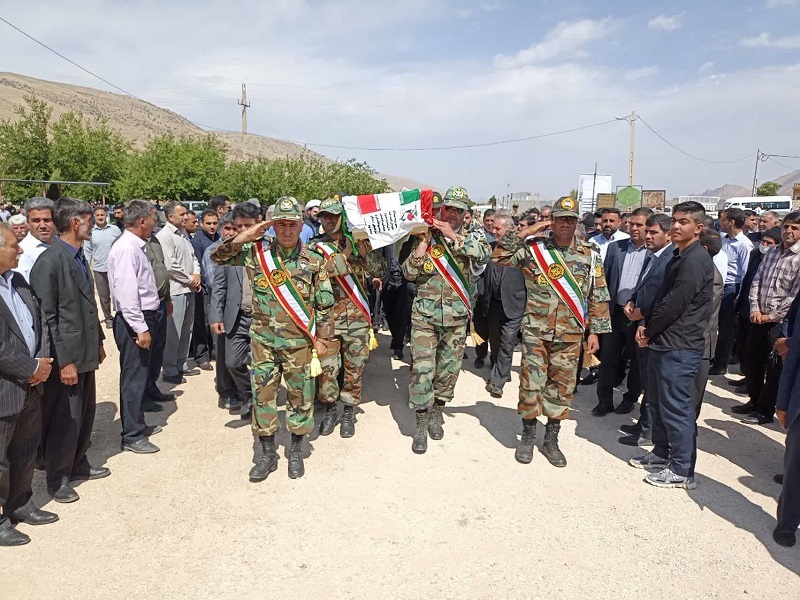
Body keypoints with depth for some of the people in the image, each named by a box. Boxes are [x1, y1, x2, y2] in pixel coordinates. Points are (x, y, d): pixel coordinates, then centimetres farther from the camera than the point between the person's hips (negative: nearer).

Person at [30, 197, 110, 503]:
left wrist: (98, 341, 17)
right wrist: (64, 361, -18)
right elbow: (46, 315, -18)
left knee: (85, 414, 18)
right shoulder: (49, 262, -18)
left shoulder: (79, 257, 9)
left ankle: (78, 465, 35)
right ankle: (57, 479, 22)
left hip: (86, 352, 8)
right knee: (65, 419, 4)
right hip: (66, 356, -8)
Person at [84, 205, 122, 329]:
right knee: (104, 296, 10)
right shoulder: (90, 232, 2)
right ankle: (108, 318, 22)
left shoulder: (115, 229, 0)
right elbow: (87, 251, 6)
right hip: (99, 269, 1)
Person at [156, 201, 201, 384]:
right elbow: (170, 266, -18)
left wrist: (196, 274, 0)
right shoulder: (164, 236, -13)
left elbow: (192, 256, 18)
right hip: (175, 290, -9)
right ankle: (170, 371, 9)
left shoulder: (183, 233, 12)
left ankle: (181, 365, 30)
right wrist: (190, 280, -9)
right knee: (173, 333, -2)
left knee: (186, 330, 17)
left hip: (189, 289, 9)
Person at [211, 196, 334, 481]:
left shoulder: (314, 261, -2)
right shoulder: (257, 253, 1)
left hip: (299, 342, -1)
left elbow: (325, 304, 2)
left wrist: (322, 337, 0)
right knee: (263, 395, 8)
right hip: (263, 340, 2)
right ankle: (267, 453, 25)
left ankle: (296, 452, 27)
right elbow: (218, 256, 3)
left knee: (300, 396, 9)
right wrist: (245, 237, -10)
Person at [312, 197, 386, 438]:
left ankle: (348, 411, 22)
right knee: (327, 367, 3)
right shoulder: (316, 246, 3)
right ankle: (330, 408, 24)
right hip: (328, 316, -1)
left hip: (357, 316, 1)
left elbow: (379, 269, -1)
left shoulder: (358, 241, 8)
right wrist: (346, 252, -19)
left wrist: (363, 246, -13)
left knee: (355, 366, 7)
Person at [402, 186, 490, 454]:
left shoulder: (472, 237, 5)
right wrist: (424, 241, -11)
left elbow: (484, 253, -18)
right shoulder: (426, 237, 5)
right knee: (422, 368, -5)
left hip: (456, 316, 1)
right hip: (425, 313, -1)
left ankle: (436, 412, 33)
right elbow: (409, 273, -1)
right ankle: (421, 426, 7)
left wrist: (453, 236, -19)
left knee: (449, 367, 12)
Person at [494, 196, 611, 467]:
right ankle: (528, 436, 22)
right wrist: (527, 231, -12)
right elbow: (499, 255, -10)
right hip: (535, 331, -1)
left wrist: (594, 331, 3)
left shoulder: (589, 254, 3)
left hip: (569, 335, 2)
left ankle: (551, 440, 25)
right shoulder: (534, 248, -1)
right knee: (531, 384, 3)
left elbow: (598, 296, 6)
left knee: (562, 388, 9)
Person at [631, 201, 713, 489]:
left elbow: (673, 305, -19)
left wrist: (649, 331, -6)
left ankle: (682, 470, 11)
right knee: (657, 403, 18)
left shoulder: (695, 261, -17)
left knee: (676, 407, -1)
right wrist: (647, 328, 4)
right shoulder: (679, 257, 15)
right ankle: (661, 453, 33)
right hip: (662, 343, 10)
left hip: (680, 348, -10)